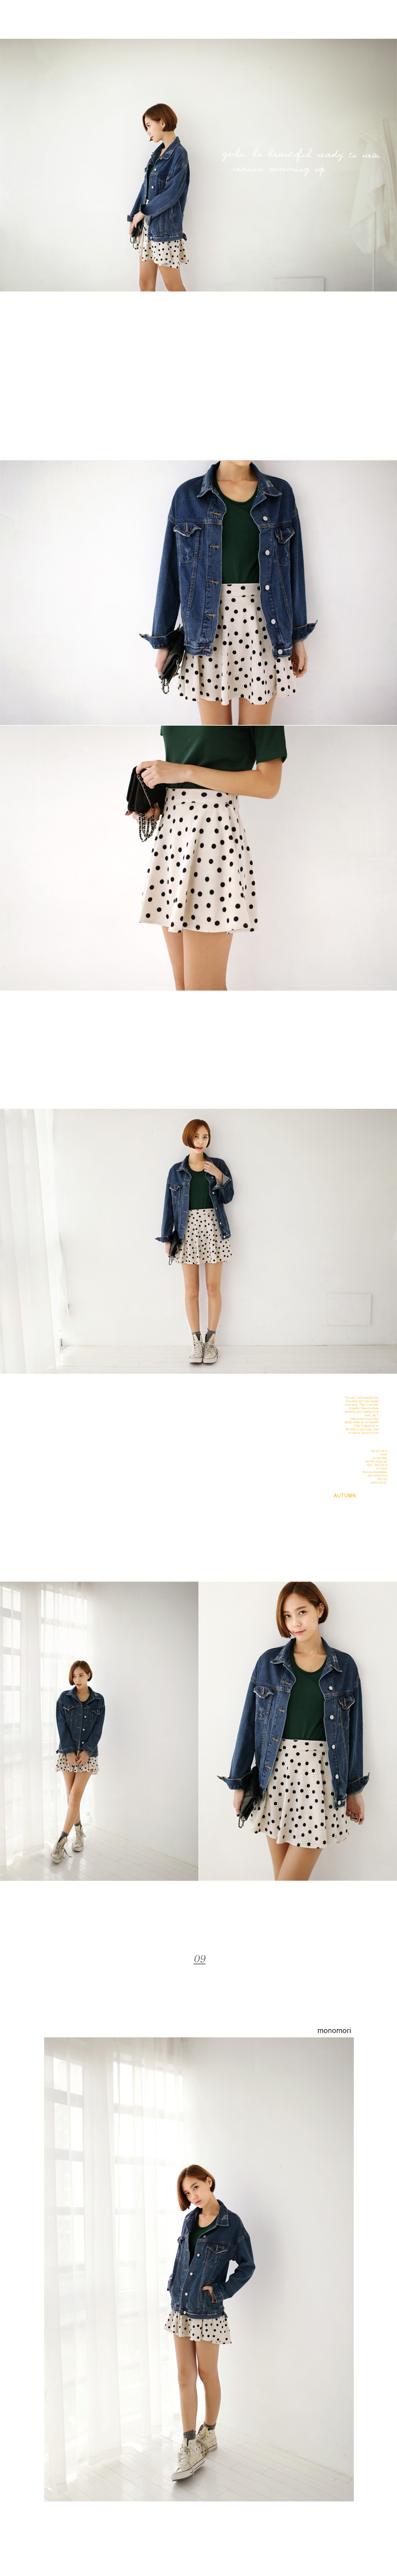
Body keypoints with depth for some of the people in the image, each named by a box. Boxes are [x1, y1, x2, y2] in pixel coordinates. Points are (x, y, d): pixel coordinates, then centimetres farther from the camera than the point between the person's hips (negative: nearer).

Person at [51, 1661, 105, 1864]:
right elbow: (62, 1726, -2)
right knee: (71, 1796, 4)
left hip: (88, 1754, -1)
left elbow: (98, 1729, 1)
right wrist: (69, 1752, -11)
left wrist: (86, 1751, -10)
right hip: (67, 1753, 1)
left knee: (76, 1796, -10)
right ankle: (78, 1831, 19)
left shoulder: (98, 1700, 4)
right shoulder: (64, 1698, 3)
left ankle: (62, 1840, -12)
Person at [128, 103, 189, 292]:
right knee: (145, 283, 8)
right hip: (148, 226, 8)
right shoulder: (158, 152, 13)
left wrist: (143, 213, -10)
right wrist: (134, 218, 9)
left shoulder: (179, 154, -12)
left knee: (172, 284, 0)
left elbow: (172, 194, -18)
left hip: (165, 227, -8)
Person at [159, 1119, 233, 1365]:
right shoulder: (177, 1171, 6)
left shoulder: (218, 1166, 6)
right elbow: (170, 1205, 8)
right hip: (188, 1229, 0)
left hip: (213, 1227, 0)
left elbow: (228, 1197, 4)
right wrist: (168, 1238, 6)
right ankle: (196, 1341, 9)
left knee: (214, 1287, 1)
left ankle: (211, 1340, 9)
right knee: (191, 1290, 1)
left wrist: (219, 1177, -13)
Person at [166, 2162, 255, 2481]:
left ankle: (209, 2433, 25)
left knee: (207, 2374, 7)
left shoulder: (232, 2224, -11)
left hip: (208, 2312, -5)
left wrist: (222, 2291, -9)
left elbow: (247, 2265, -4)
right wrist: (174, 2284, 10)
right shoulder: (191, 2220, 5)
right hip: (181, 2308, 5)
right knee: (185, 2376, 3)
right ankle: (191, 2449, 4)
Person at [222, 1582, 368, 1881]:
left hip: (322, 1775, -1)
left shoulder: (344, 1666, 4)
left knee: (293, 1879, -7)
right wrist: (239, 1783, 5)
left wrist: (356, 1789, 8)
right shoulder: (270, 1663, 4)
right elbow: (250, 1722, 6)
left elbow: (354, 1730, 8)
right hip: (277, 1772, 1)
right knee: (282, 1873, 5)